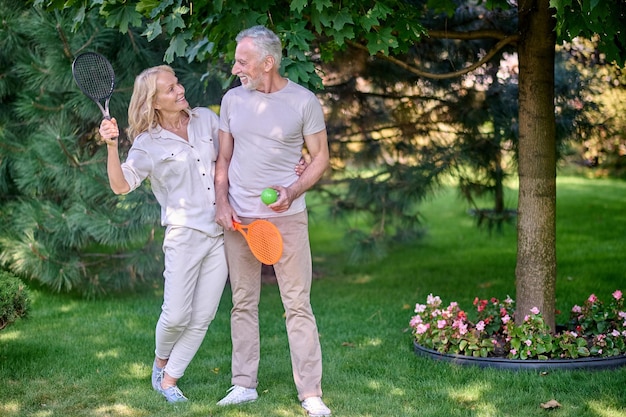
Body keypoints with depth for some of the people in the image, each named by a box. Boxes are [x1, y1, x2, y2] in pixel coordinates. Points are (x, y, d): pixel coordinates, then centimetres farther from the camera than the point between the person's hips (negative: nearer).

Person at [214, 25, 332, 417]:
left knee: (298, 305, -2)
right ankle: (244, 385, 18)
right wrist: (222, 202, -1)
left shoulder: (304, 101, -4)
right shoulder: (232, 99, 7)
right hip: (239, 218, 4)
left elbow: (321, 157, 1)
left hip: (286, 218, -3)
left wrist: (292, 191, -14)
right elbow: (223, 158, 13)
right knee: (243, 303, 8)